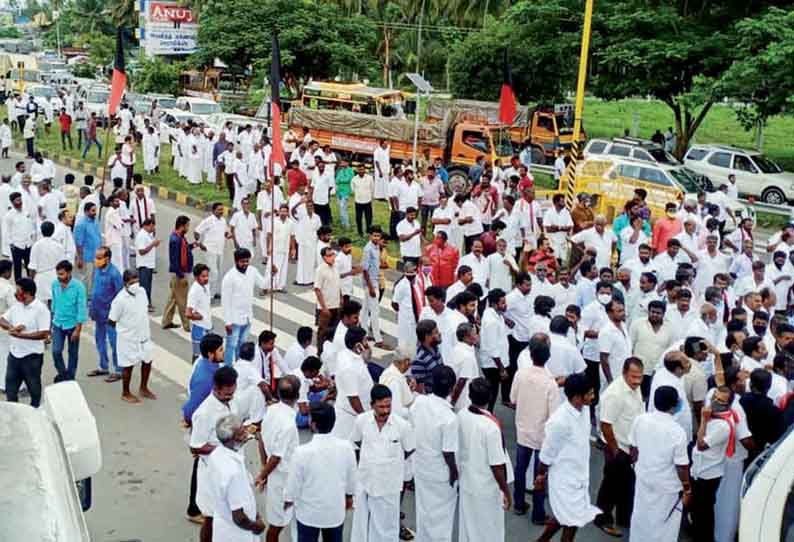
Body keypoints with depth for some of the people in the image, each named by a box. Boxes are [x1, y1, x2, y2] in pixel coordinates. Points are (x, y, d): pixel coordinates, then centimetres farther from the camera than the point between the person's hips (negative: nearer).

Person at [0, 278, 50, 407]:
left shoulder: (41, 309, -16)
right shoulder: (16, 306, 4)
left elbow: (44, 334, -22)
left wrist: (20, 334, -23)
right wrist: (12, 328, -15)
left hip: (32, 356, -6)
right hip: (14, 354, 6)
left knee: (34, 388, 10)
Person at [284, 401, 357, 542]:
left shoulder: (302, 451, -27)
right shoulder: (346, 447, -17)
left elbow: (294, 481, -14)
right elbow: (351, 477, -1)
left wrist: (288, 499, 7)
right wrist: (349, 496, 18)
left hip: (309, 512, -2)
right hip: (336, 510, 2)